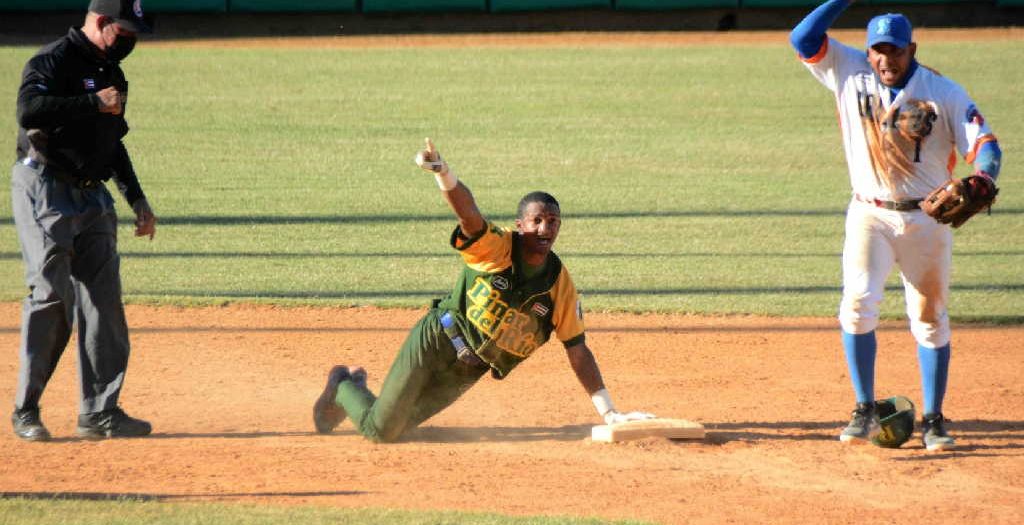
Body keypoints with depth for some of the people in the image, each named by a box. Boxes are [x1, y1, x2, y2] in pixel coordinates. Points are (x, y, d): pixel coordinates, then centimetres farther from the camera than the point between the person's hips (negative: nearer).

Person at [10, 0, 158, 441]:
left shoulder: (111, 73, 17)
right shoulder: (53, 61, -10)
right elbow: (29, 109, -30)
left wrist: (137, 199, 22)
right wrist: (95, 103, -24)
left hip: (93, 197, 8)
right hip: (44, 192, -8)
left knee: (103, 301, 2)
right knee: (51, 297, -11)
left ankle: (99, 412, 5)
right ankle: (25, 410, -2)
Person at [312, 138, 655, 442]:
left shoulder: (559, 283, -5)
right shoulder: (495, 247, -16)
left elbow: (577, 350, -2)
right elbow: (467, 210, -36)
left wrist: (609, 413, -8)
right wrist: (443, 174, -59)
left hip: (468, 371, 4)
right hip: (435, 343, -4)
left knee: (386, 430, 5)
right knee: (381, 431, -6)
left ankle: (354, 390, 38)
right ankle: (343, 387, 27)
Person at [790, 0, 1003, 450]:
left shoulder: (944, 92, -5)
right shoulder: (850, 74, -1)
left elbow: (982, 142, -11)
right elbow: (803, 38, -10)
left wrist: (982, 177, -33)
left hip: (927, 217, 0)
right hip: (869, 215, 0)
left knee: (930, 318, 4)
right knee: (858, 303, -17)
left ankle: (933, 421, 13)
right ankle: (865, 412, -9)